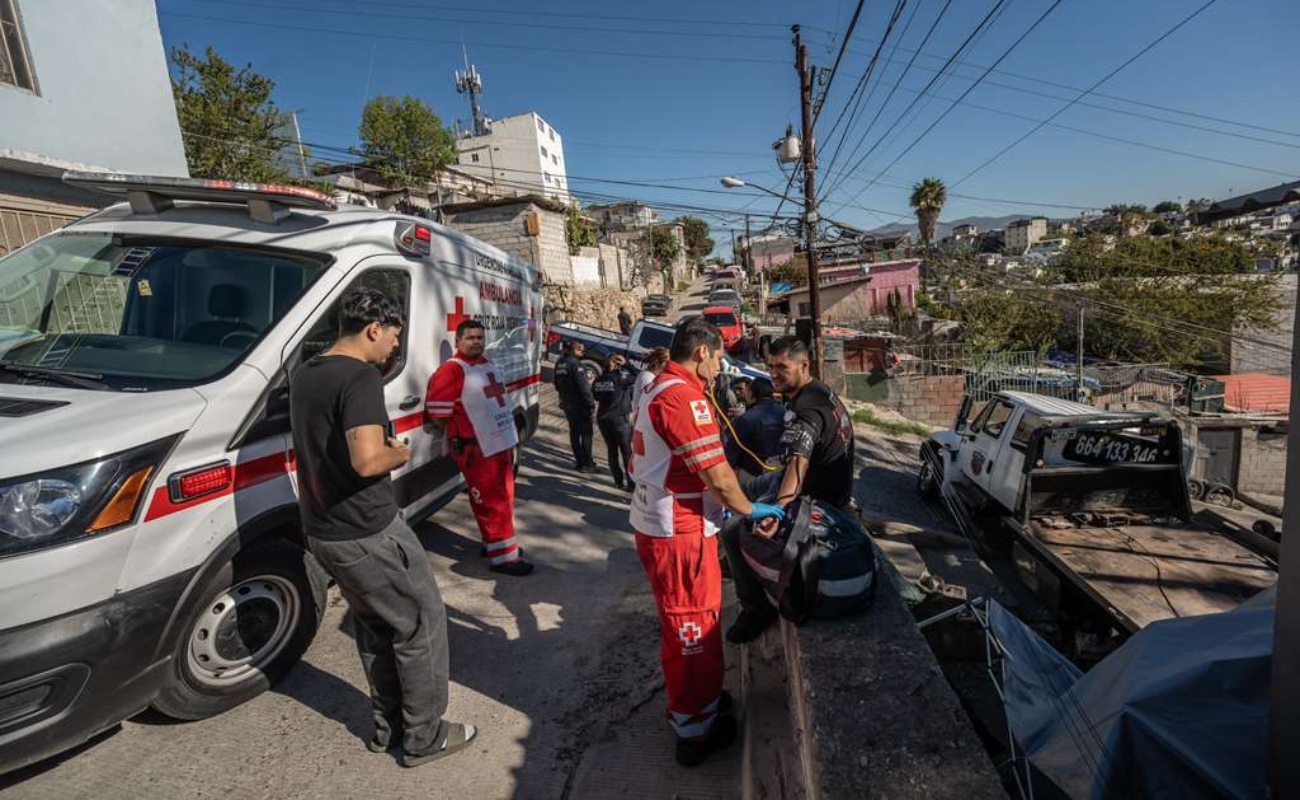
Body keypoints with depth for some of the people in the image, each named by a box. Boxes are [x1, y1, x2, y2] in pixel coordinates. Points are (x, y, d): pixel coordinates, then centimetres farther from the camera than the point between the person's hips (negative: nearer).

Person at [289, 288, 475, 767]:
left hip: (320, 532, 9)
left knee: (374, 628, 22)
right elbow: (368, 460, -32)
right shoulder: (361, 377, -20)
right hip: (368, 534, -9)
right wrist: (401, 454, -11)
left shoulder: (305, 376, 11)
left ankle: (387, 726, 35)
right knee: (422, 625, 6)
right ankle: (424, 737, 19)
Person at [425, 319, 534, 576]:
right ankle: (503, 556, 4)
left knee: (504, 497, 17)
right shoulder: (451, 370, -15)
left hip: (503, 442, 9)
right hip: (477, 449, -9)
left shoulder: (488, 365, 14)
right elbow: (436, 411, -18)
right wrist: (458, 435, -7)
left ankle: (494, 543, 33)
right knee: (492, 502, -4)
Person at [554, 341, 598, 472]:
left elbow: (558, 385, 17)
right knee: (586, 432, 0)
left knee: (574, 431, 15)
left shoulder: (560, 363, 8)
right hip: (579, 404, -8)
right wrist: (591, 403, -17)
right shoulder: (575, 364, -19)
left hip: (566, 403, 8)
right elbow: (583, 386, -21)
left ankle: (579, 460, 21)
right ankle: (586, 464, 3)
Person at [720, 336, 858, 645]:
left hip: (815, 497, -11)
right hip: (824, 479, 11)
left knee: (733, 533, -16)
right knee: (747, 490, 26)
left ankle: (756, 608, -2)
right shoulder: (819, 390, 4)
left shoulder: (806, 410, -29)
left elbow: (798, 462, -46)